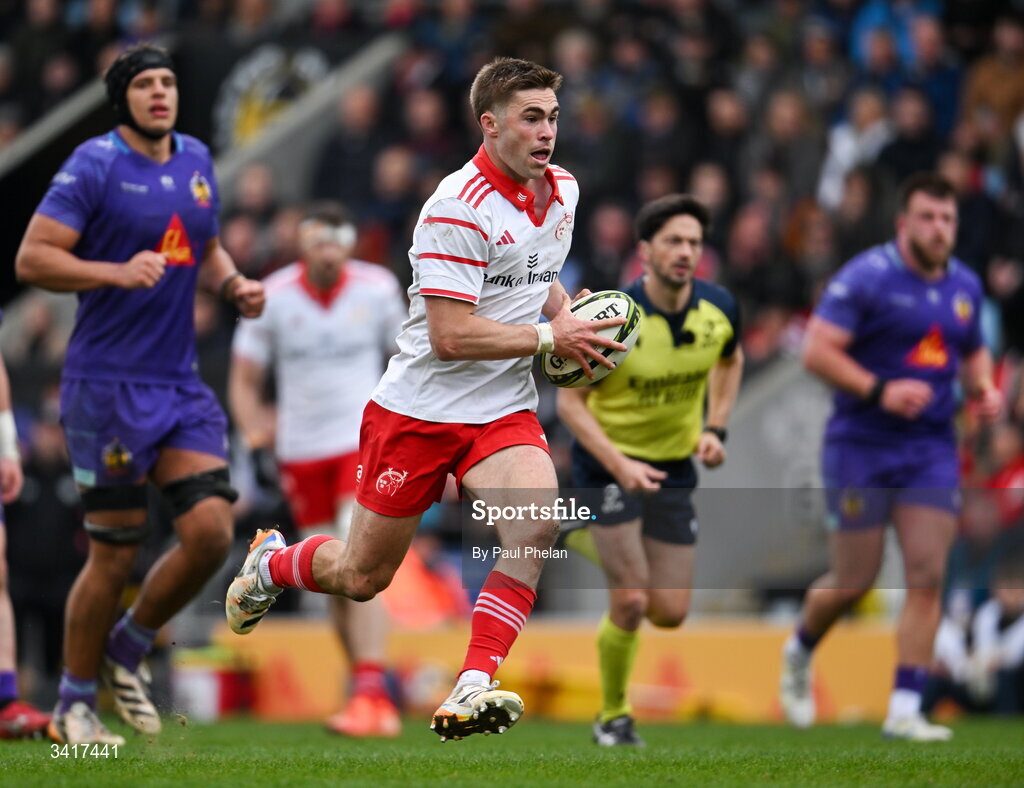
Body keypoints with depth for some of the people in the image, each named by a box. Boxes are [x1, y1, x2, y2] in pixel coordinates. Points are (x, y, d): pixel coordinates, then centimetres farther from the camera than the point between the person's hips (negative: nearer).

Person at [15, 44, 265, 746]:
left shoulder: (196, 161, 12)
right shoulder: (95, 164, -7)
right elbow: (32, 258, -12)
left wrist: (236, 285, 7)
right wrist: (118, 273, -23)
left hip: (181, 385, 6)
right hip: (108, 388, -6)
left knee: (211, 529, -8)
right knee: (116, 554, -3)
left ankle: (129, 649, 17)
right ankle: (75, 703, 16)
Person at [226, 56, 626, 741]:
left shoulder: (562, 190, 5)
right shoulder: (459, 205, -20)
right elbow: (451, 334, -24)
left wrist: (568, 314, 5)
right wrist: (549, 338, -19)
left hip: (503, 411, 5)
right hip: (420, 409, -5)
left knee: (538, 527, -26)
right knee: (364, 577, 8)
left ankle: (473, 688, -24)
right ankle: (272, 564, 41)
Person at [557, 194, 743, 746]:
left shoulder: (718, 308, -8)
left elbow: (730, 359, 16)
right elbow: (569, 399, -14)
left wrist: (715, 427, 2)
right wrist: (619, 465, -26)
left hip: (674, 467, 5)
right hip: (609, 462, -5)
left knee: (669, 613, 3)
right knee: (631, 602, -14)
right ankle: (613, 717, 8)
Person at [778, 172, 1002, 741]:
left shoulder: (965, 285, 9)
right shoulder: (866, 277, -12)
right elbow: (817, 349, -16)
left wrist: (983, 389, 4)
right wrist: (879, 390, -25)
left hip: (932, 449, 5)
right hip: (861, 444, -5)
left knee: (927, 577, -7)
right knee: (854, 581, 1)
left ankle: (904, 711, -4)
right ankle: (800, 652, 34)